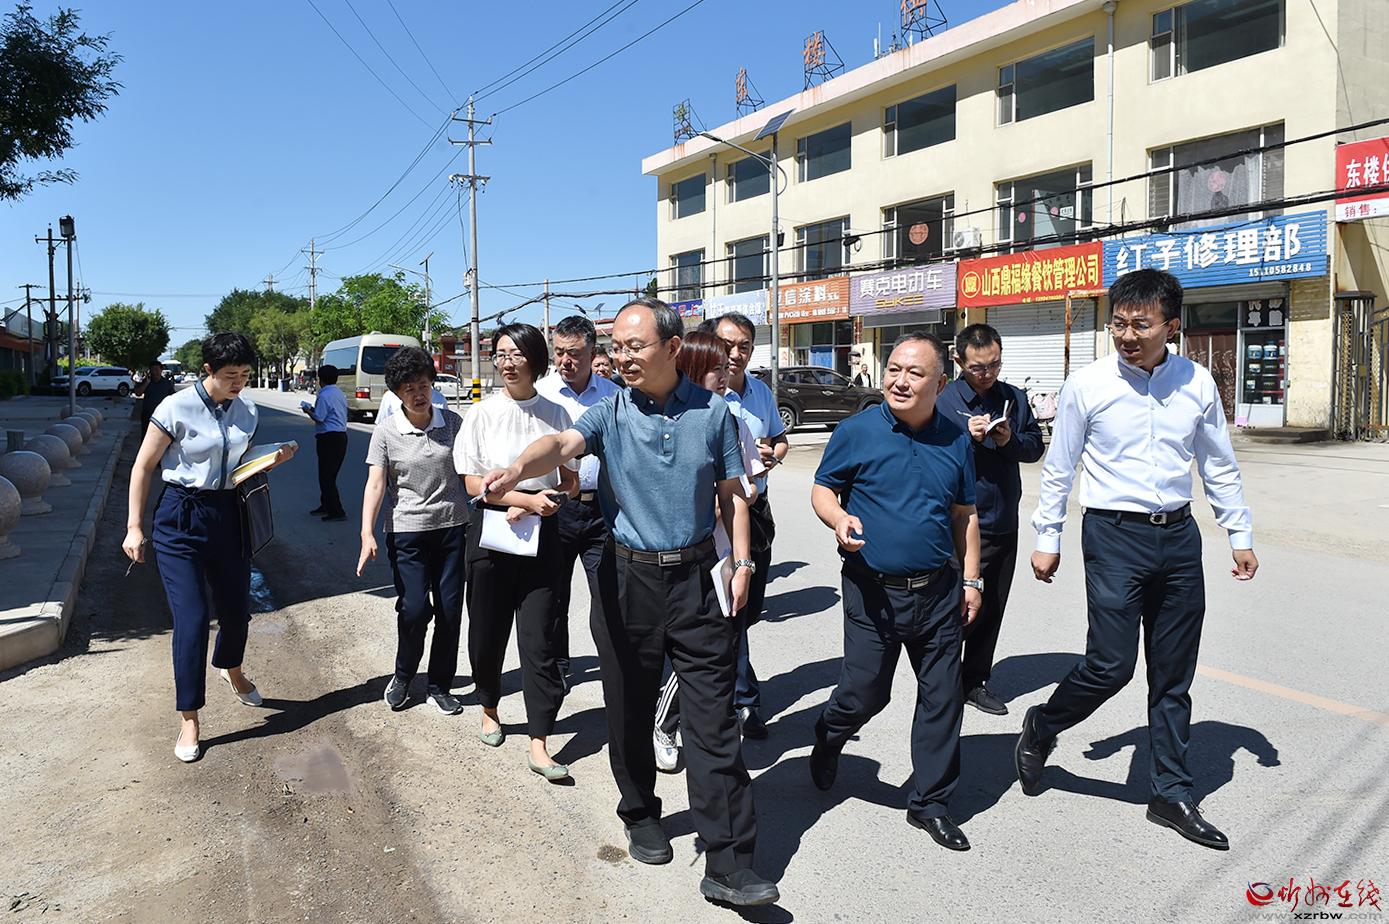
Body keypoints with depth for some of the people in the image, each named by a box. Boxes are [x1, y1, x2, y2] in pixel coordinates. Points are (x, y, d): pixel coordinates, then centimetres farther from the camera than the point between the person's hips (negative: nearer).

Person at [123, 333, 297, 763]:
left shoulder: (247, 411, 3)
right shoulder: (176, 408, -12)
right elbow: (143, 467, -5)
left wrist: (273, 460, -4)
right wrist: (134, 527, -5)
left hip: (228, 513, 5)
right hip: (180, 517, -5)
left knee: (236, 607, 14)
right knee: (192, 618, -7)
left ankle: (231, 669, 48)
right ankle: (189, 721, 7)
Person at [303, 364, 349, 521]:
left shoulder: (324, 395, -13)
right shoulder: (341, 394, 14)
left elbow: (318, 418, -15)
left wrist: (308, 410, 4)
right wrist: (314, 410, 20)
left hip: (328, 438, -9)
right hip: (341, 436, 9)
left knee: (326, 476, -4)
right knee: (330, 474, 18)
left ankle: (337, 511, -6)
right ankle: (325, 506, 28)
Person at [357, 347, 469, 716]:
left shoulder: (452, 422, 2)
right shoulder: (386, 432, -4)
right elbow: (375, 483, -9)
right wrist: (367, 533, -19)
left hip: (452, 526, 2)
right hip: (407, 530, -2)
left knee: (450, 609, 4)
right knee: (414, 609, -6)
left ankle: (439, 687, 21)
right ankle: (403, 676, 22)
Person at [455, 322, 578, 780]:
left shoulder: (554, 414, 3)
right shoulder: (483, 413, 0)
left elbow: (569, 481, 6)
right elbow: (472, 482, -4)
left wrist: (531, 506, -11)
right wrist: (528, 498, -15)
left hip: (541, 533, 0)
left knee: (539, 639, -2)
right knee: (487, 632, 11)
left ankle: (538, 746, 4)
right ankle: (489, 711, 38)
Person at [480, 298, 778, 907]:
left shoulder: (712, 412, 3)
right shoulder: (610, 413, -1)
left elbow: (731, 493, 9)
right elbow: (562, 444, -21)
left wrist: (742, 561, 0)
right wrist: (517, 468, -42)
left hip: (695, 577, 0)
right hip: (627, 578, 1)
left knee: (713, 720, -1)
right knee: (629, 713, 13)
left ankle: (728, 865, 7)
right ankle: (641, 819, 37)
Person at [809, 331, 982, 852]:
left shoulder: (955, 440, 5)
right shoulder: (857, 431, -6)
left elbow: (965, 515, 13)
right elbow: (822, 490, 1)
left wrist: (971, 580, 9)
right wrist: (838, 519, -20)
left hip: (939, 592, 4)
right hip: (874, 591, -3)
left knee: (941, 699, 9)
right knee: (864, 693, 4)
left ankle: (931, 803, 27)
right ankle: (828, 738, 39)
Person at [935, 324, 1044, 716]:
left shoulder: (1015, 398, 7)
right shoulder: (944, 401, -8)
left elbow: (1035, 447, 9)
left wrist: (1010, 440, -11)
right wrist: (968, 436, -23)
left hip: (1005, 523, 6)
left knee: (992, 609, 13)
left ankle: (975, 681, 28)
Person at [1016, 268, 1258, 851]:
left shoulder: (1197, 384, 2)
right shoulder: (1088, 385, -7)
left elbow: (1219, 466, 13)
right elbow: (1058, 469, 0)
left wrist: (1241, 536, 14)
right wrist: (1047, 538, 2)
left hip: (1179, 538, 4)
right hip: (1114, 536, -4)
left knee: (1173, 677, 11)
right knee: (1111, 665, -8)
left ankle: (1173, 795, 26)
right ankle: (1041, 728, 21)